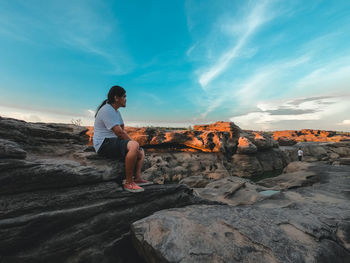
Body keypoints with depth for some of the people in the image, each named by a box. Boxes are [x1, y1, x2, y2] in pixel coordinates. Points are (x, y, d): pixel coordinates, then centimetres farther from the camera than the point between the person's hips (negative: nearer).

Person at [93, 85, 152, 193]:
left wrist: (132, 141, 2)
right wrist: (132, 142, -8)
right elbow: (119, 133, -21)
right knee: (134, 146, -33)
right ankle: (128, 182, -25)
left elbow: (123, 130, 17)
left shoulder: (116, 111, 17)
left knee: (141, 152, 11)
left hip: (114, 142, 11)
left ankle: (137, 178, -5)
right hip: (104, 144, -11)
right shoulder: (107, 110, -16)